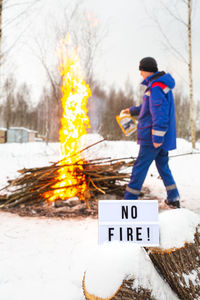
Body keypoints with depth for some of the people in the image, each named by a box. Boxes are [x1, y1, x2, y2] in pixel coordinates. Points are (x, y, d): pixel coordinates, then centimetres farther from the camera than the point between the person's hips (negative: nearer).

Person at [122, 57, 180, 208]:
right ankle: (174, 199, 18)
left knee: (140, 167, -1)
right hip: (163, 138, 10)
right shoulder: (162, 85, 17)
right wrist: (132, 110, 41)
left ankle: (130, 198, 7)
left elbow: (160, 115, -25)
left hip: (152, 138, -10)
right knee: (163, 166, 16)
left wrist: (157, 138, -25)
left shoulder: (155, 87, -17)